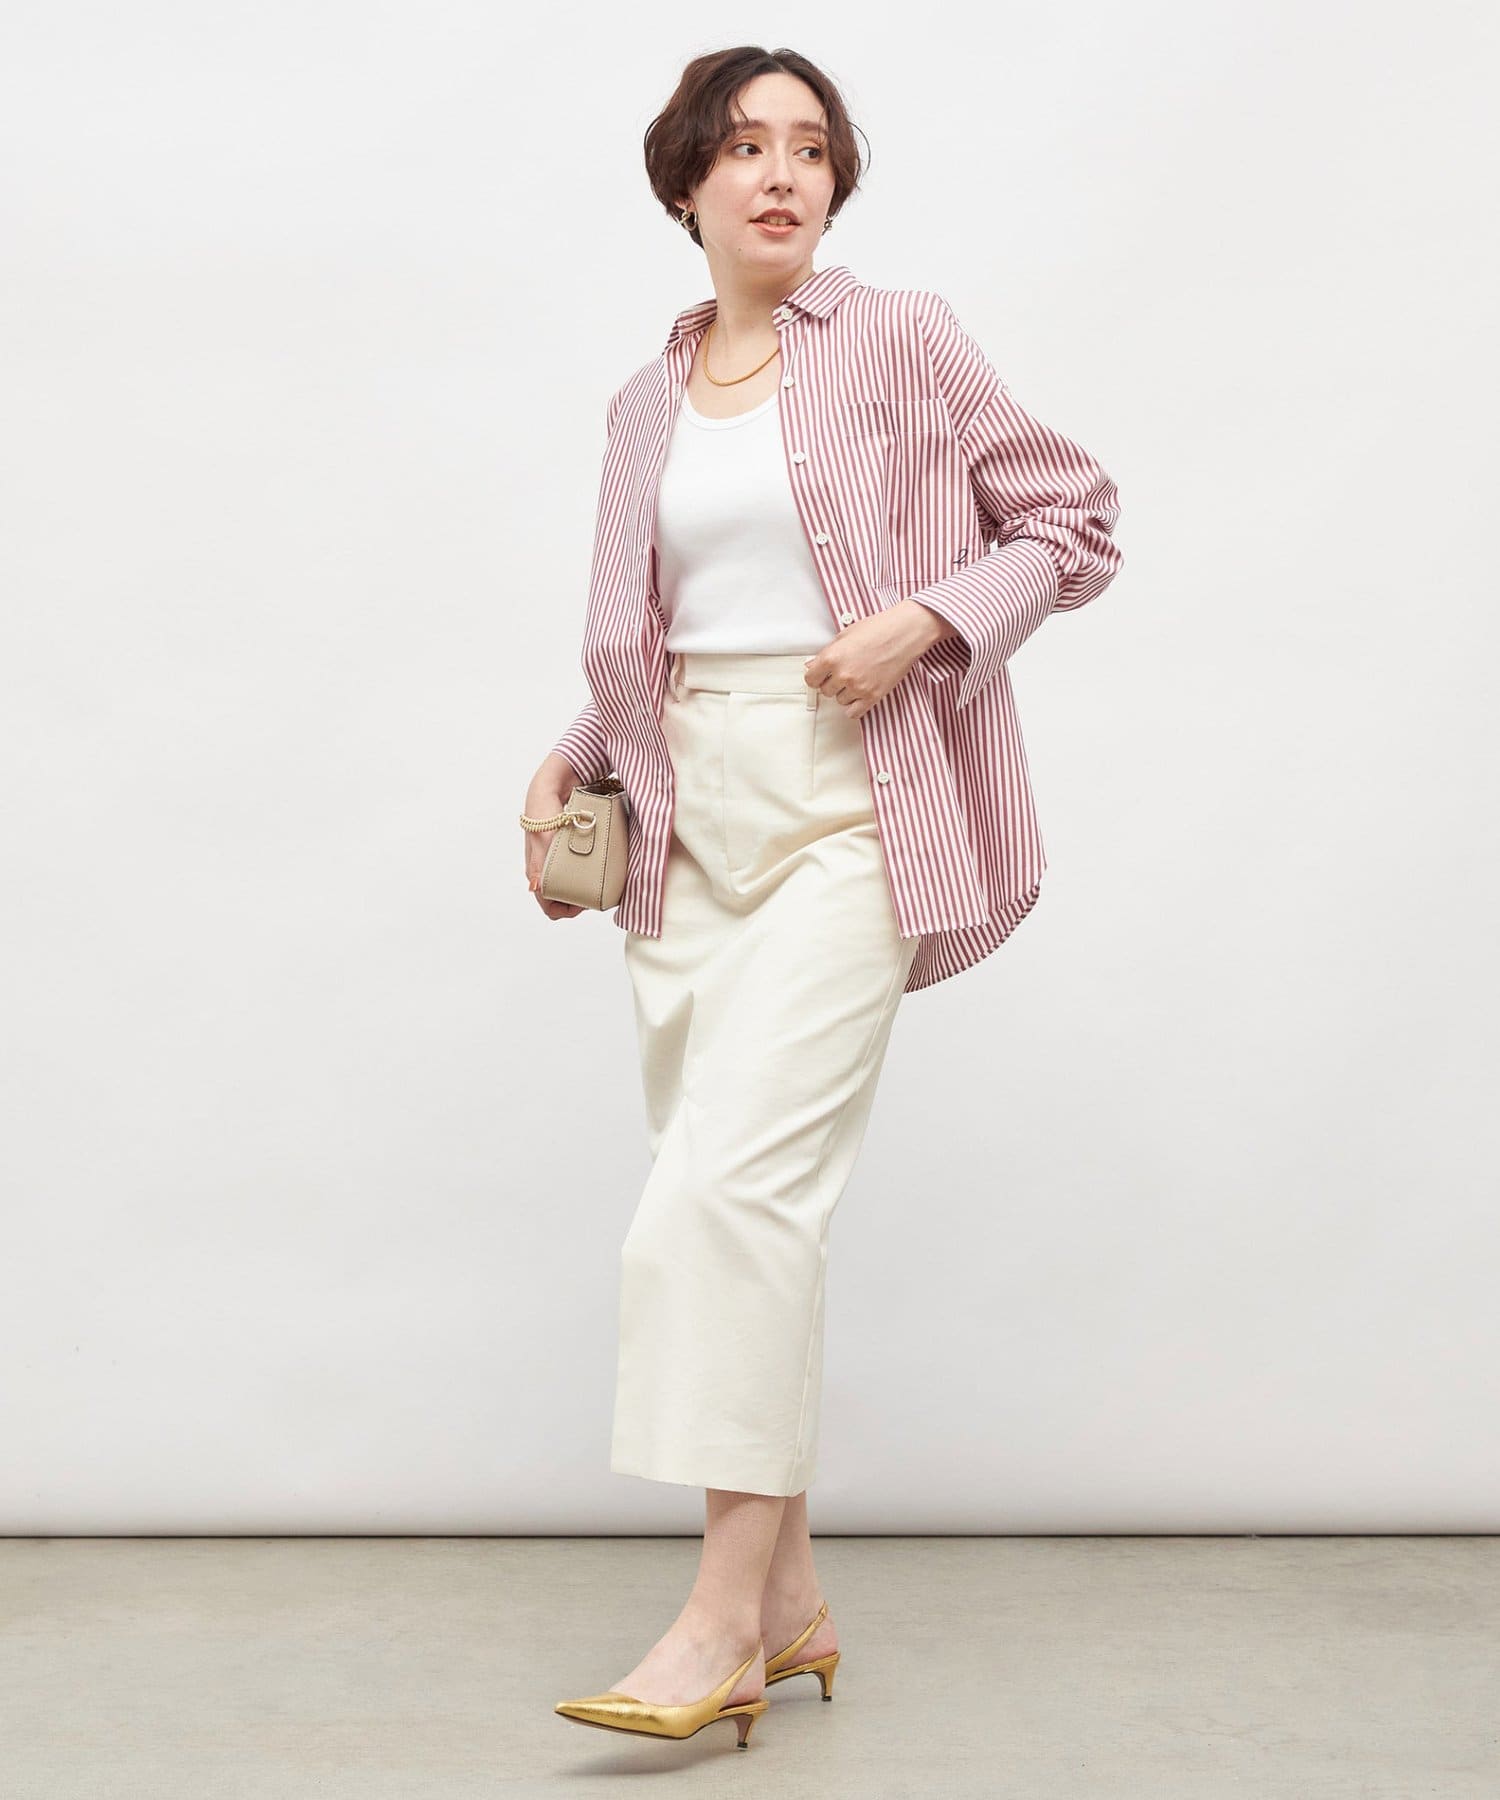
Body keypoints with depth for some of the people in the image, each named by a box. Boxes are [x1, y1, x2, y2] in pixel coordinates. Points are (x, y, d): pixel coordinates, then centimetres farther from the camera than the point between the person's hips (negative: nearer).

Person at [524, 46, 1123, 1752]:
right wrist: (572, 756, 10)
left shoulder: (902, 340, 2)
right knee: (731, 1206, 5)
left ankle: (723, 1611, -12)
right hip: (691, 822, 6)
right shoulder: (647, 405, 16)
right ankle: (789, 1602, 15)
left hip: (847, 813, -5)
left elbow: (1076, 521, 3)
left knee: (737, 1183, -18)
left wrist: (922, 619, -11)